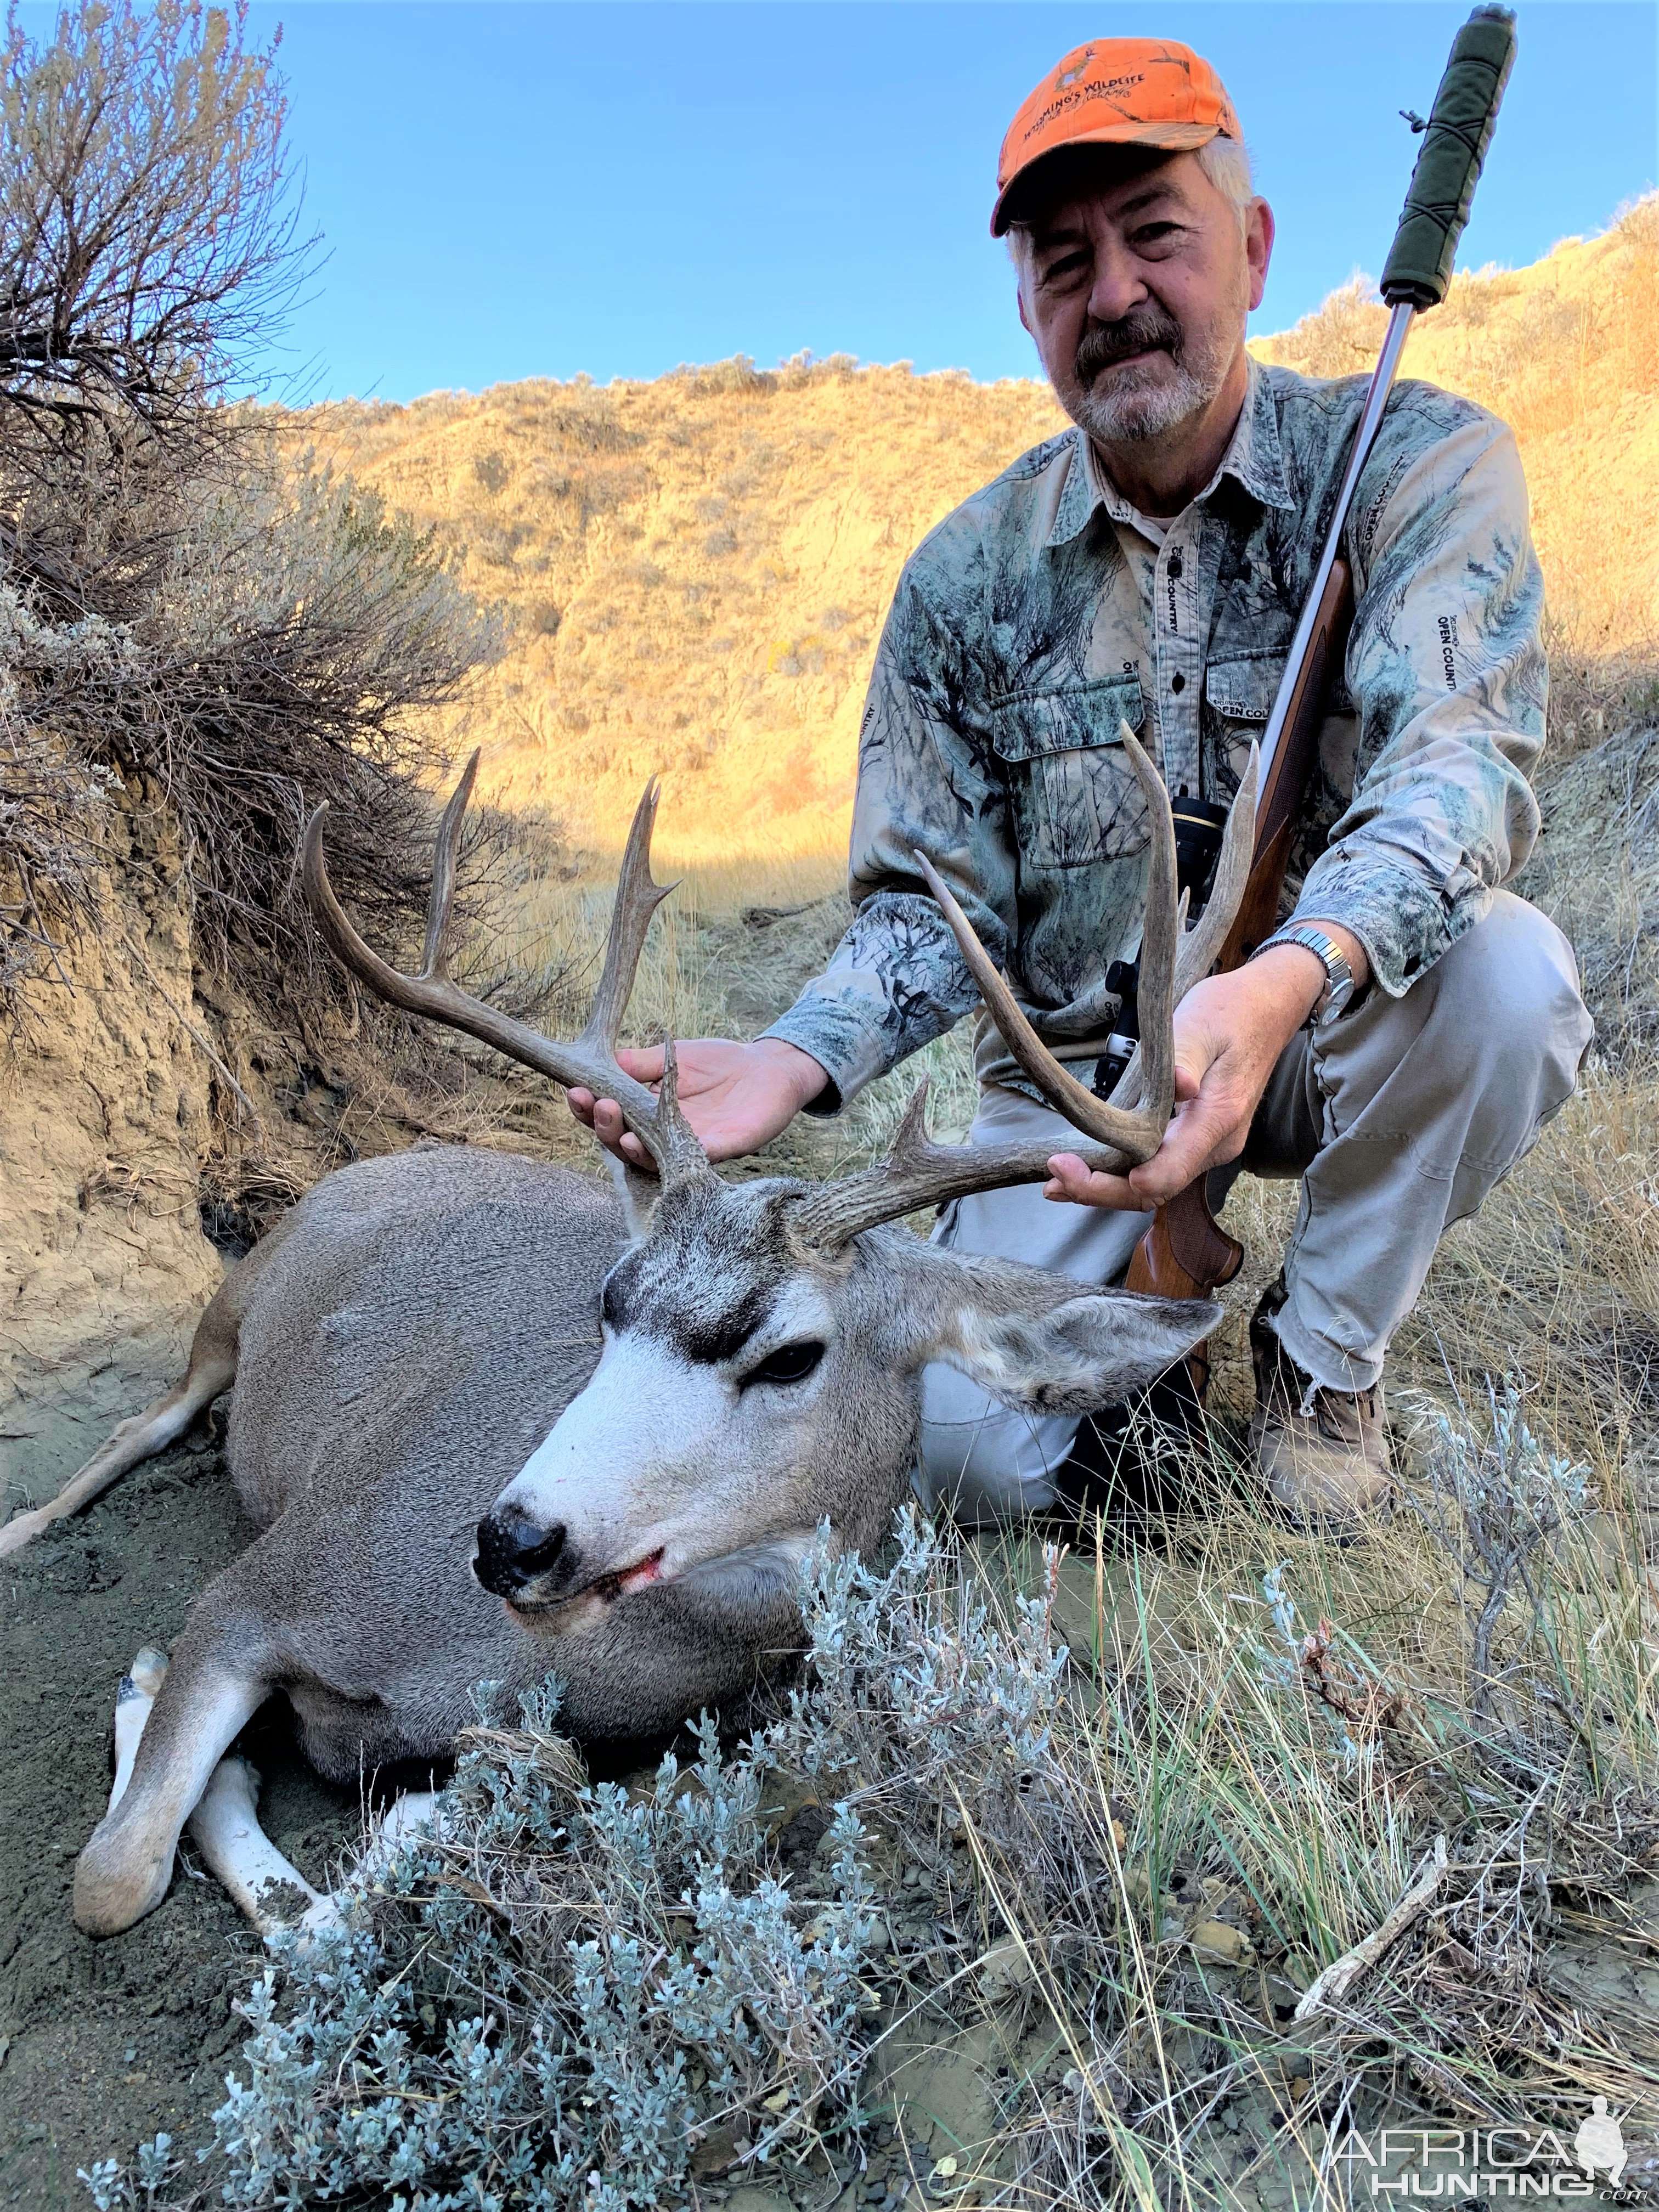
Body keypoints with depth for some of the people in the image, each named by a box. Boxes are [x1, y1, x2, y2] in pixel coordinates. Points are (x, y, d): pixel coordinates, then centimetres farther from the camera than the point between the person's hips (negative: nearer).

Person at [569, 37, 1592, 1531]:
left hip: (1334, 1029, 0)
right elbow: (935, 908, -3)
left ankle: (1326, 1356, -7)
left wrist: (1284, 983, -49)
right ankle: (1162, 1266, 17)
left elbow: (1458, 755, -27)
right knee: (966, 1454, -17)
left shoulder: (1418, 464, -9)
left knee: (1507, 966, -34)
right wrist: (794, 1061, -25)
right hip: (1076, 1070, 1)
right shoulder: (967, 577, -3)